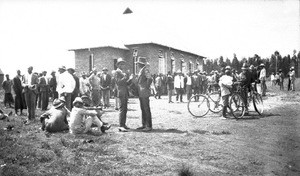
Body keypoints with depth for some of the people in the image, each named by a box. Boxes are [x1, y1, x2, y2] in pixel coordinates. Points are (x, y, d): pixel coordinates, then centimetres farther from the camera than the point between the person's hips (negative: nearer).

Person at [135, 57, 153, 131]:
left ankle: (149, 126, -2)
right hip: (141, 93, 10)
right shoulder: (141, 70, 17)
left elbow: (149, 79, -25)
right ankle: (144, 124, 21)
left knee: (146, 109, -6)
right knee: (143, 109, 13)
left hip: (145, 93, -10)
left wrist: (146, 87, -19)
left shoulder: (145, 69, -13)